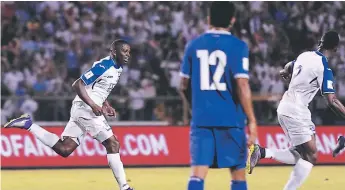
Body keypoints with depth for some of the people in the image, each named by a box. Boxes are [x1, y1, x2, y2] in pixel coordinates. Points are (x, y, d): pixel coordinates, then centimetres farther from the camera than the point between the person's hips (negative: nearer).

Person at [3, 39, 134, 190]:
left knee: (63, 149, 5)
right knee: (113, 144, -9)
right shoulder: (104, 66, -16)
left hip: (81, 110, 9)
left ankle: (27, 124, 9)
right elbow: (78, 85, -19)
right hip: (85, 108, -9)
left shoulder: (117, 68, 13)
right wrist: (93, 105, -27)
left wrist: (106, 105, 17)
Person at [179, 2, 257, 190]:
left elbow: (184, 86, 11)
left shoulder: (194, 45, 6)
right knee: (238, 172, 11)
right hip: (230, 118, -2)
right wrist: (252, 121, -9)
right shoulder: (237, 46, -5)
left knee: (197, 173, -3)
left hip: (201, 118, 2)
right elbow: (242, 86, -13)